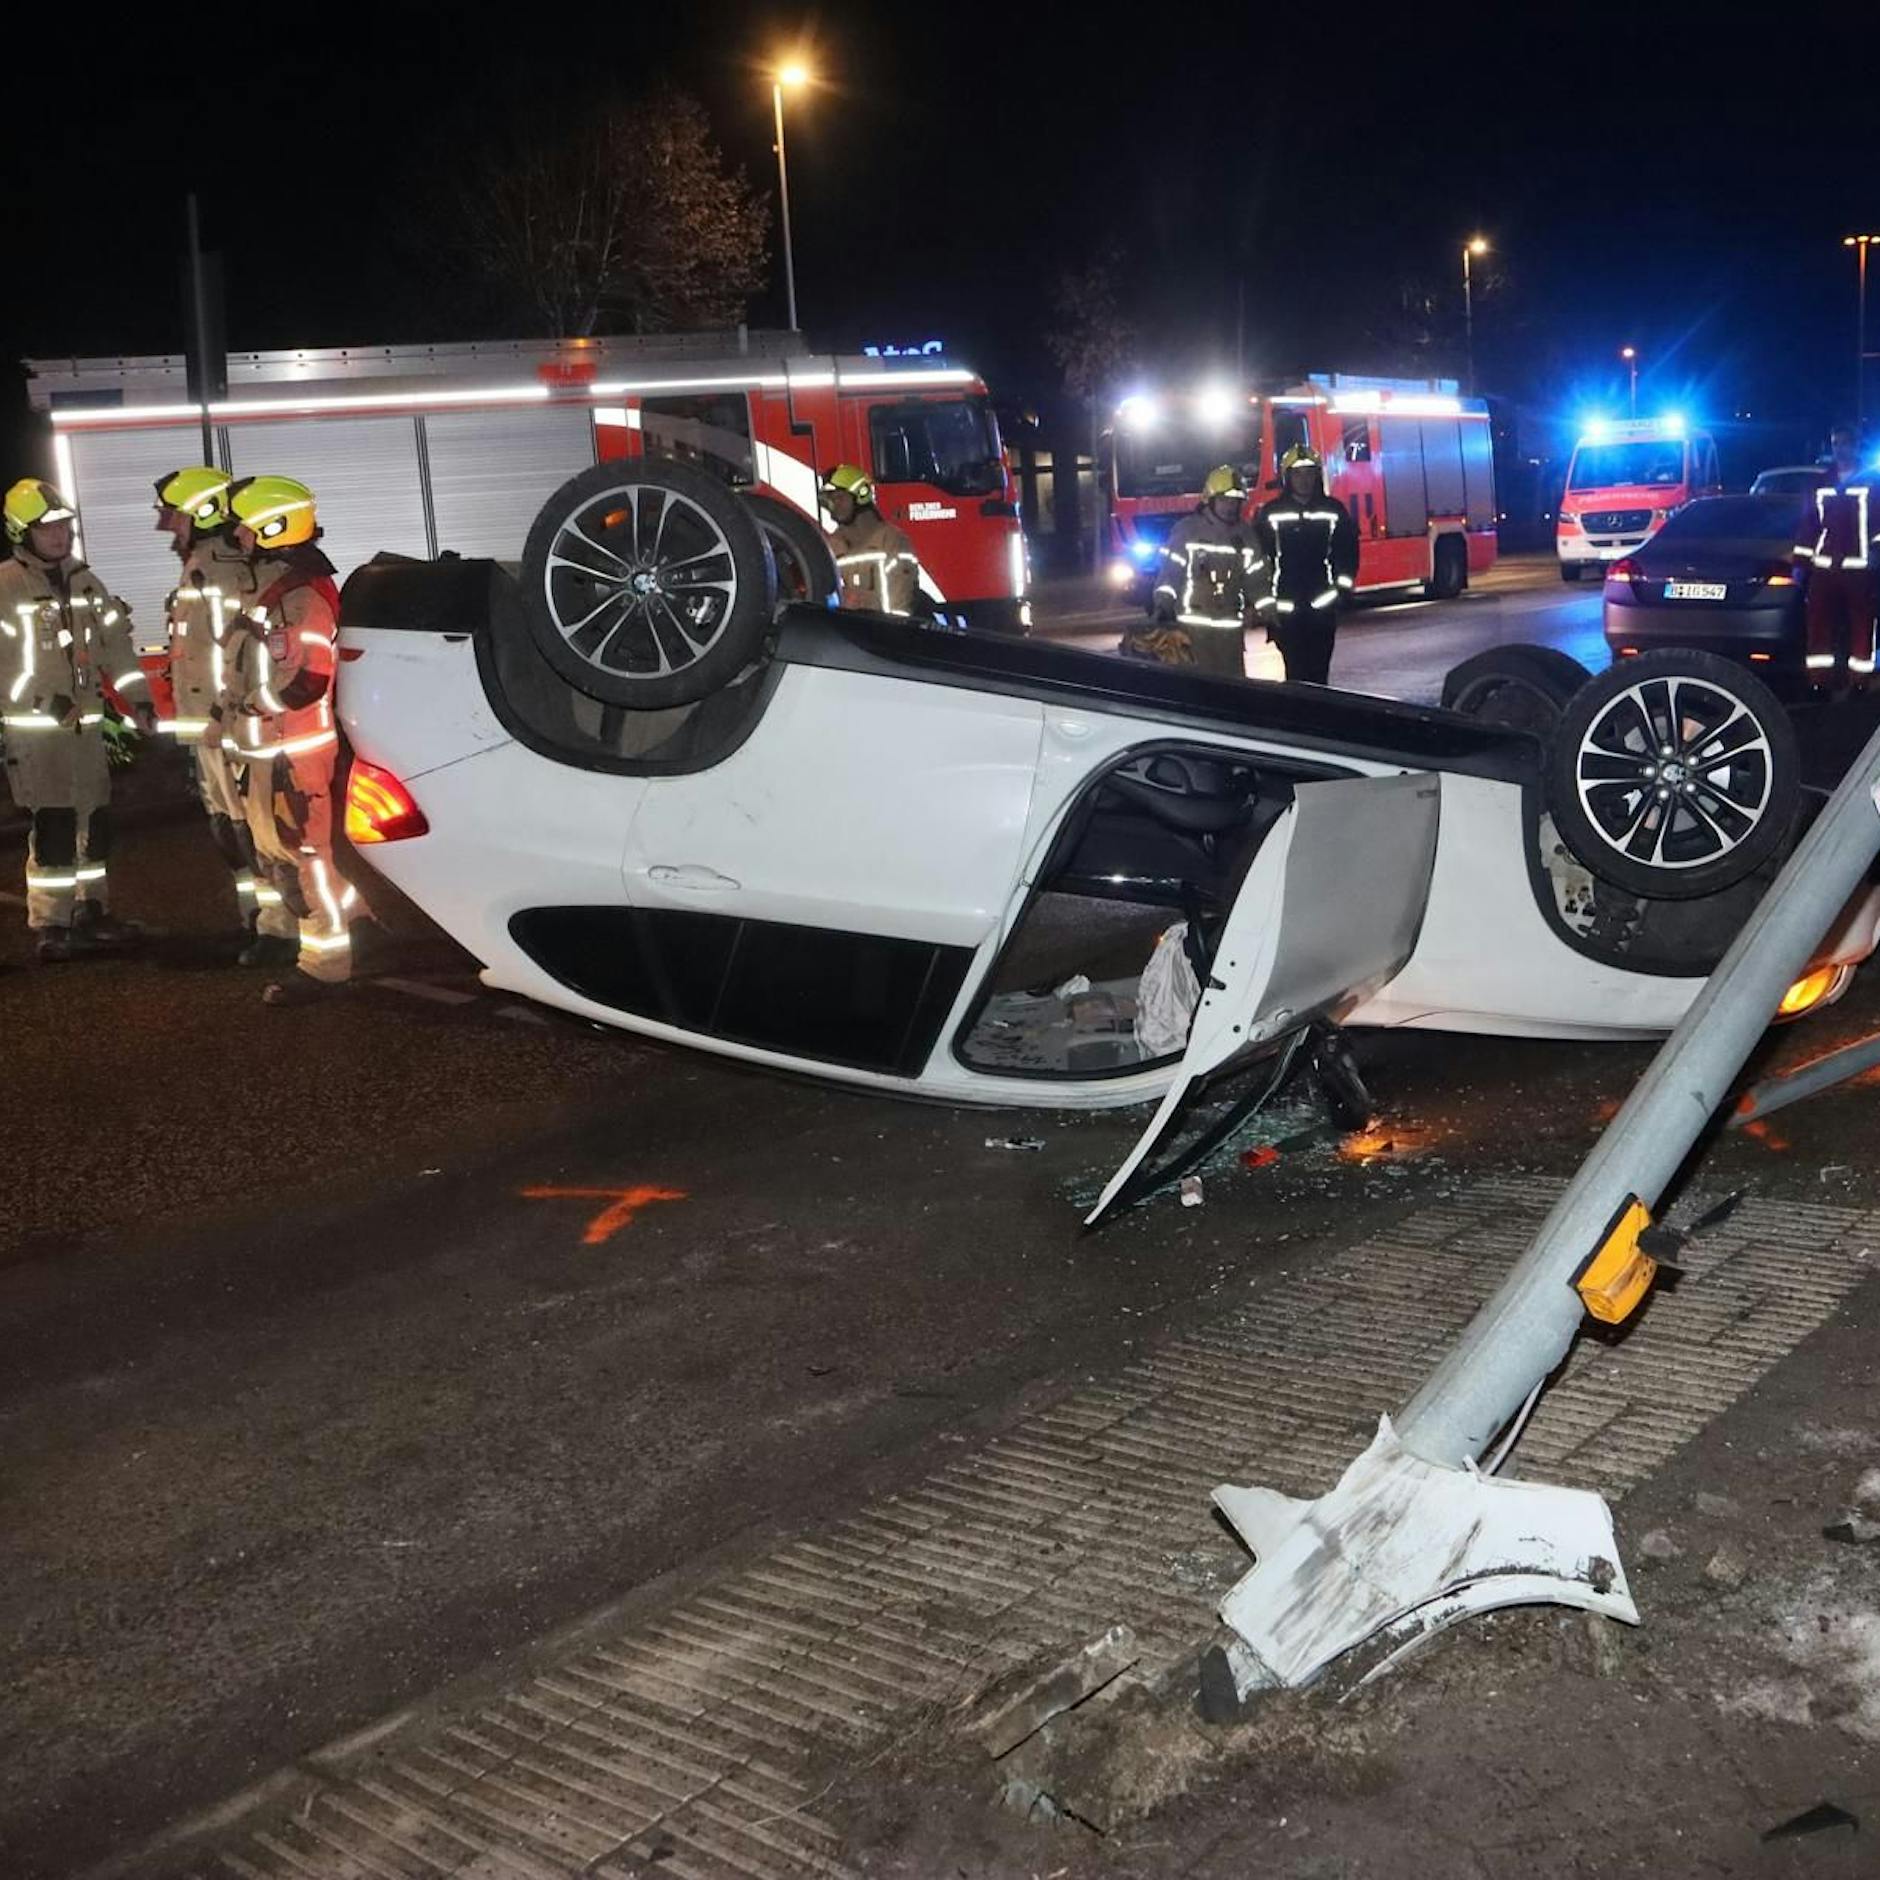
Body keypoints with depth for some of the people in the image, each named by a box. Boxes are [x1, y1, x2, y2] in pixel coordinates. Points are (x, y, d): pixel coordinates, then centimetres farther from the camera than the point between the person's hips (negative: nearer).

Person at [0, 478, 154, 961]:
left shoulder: (85, 582, 13)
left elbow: (116, 645, 15)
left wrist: (138, 699, 6)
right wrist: (46, 702, -20)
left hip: (87, 723, 7)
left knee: (95, 824, 12)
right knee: (52, 829, -9)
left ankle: (92, 914, 24)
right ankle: (51, 929, -3)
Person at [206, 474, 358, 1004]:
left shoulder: (303, 596, -17)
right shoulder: (268, 588, 15)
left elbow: (306, 680, -25)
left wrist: (239, 709, -18)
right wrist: (225, 715, 14)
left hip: (293, 750, -10)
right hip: (264, 747, 10)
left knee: (304, 855, -4)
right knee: (273, 855, 17)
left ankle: (325, 962, 4)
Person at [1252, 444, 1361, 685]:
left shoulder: (1335, 511, 6)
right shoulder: (1270, 514, 2)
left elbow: (1348, 554, 12)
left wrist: (1341, 588, 3)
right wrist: (1264, 600, -2)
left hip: (1323, 608, 1)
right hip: (1285, 610, -1)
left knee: (1319, 673, 2)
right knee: (1296, 673, -3)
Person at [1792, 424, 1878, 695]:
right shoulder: (1821, 484, 14)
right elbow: (1806, 525, 14)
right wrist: (1800, 562, 9)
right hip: (1824, 567, 3)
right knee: (1819, 624, -1)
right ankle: (1819, 681, 4)